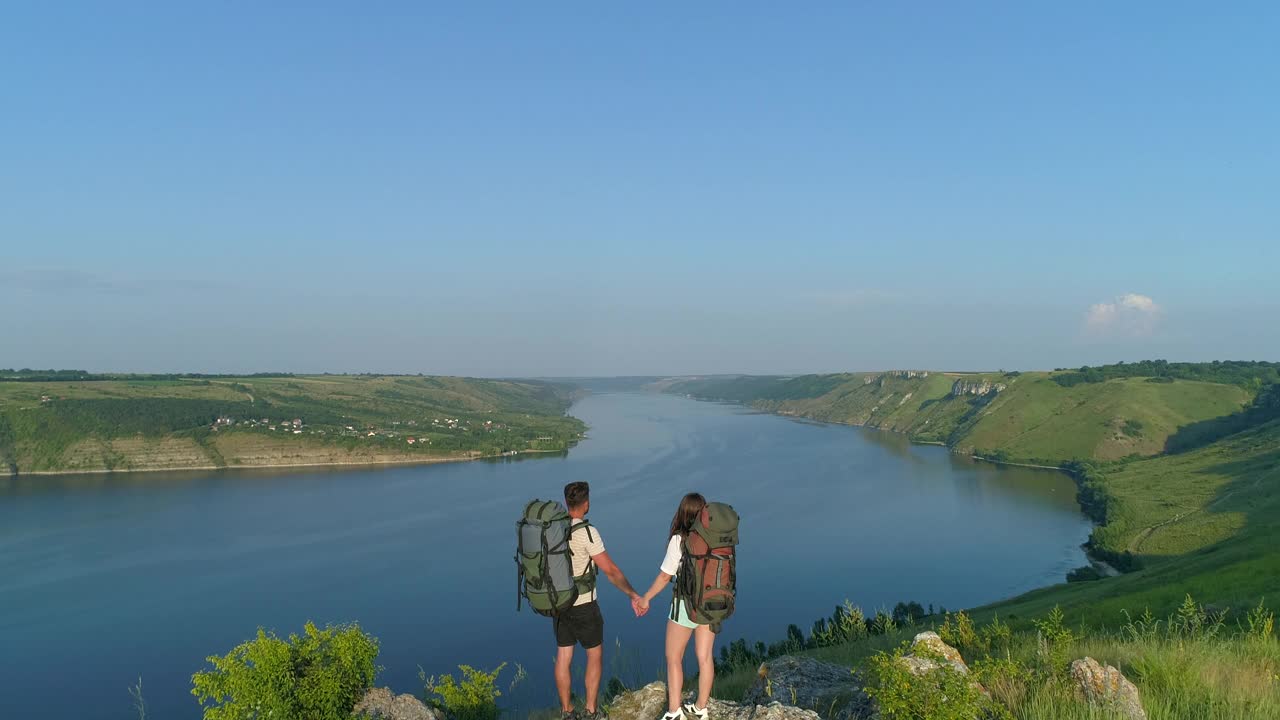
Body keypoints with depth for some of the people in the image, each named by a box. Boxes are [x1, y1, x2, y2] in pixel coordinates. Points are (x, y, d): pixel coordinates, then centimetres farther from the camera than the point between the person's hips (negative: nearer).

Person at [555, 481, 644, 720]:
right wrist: (633, 595, -17)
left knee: (563, 657, 12)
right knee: (595, 654, 10)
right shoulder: (587, 532, -22)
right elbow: (610, 570, -22)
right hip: (583, 605, -6)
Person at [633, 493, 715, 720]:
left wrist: (645, 598, 1)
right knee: (705, 657, 14)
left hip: (685, 605, -5)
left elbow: (665, 576, -12)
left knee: (673, 658, 10)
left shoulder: (678, 540, -17)